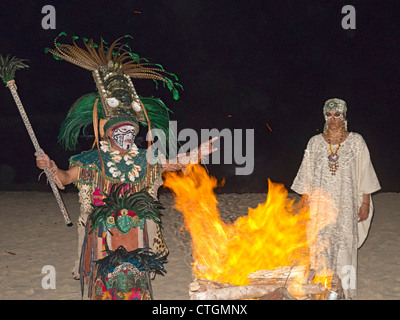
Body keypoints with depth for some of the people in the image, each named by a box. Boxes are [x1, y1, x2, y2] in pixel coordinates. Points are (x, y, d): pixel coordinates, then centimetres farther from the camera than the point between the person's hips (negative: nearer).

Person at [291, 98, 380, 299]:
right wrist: (305, 201, 5)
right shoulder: (315, 142, 7)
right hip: (320, 205, 1)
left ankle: (346, 291, 10)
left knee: (346, 244, -1)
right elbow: (306, 175, 9)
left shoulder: (356, 141, 3)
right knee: (322, 245, 1)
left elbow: (365, 173, 3)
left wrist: (365, 203, -1)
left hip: (347, 206, -1)